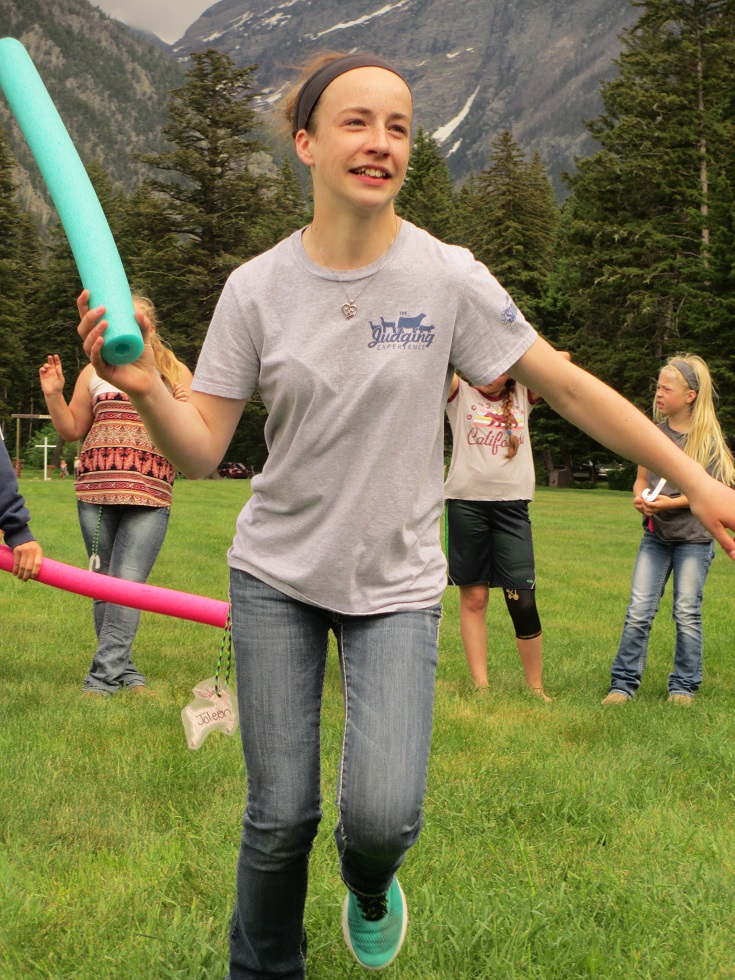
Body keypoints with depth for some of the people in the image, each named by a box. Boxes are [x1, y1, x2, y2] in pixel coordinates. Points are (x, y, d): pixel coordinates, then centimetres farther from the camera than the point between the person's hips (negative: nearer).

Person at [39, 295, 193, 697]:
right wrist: (53, 394, 3)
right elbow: (72, 429, 17)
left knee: (128, 582, -14)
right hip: (96, 493, 3)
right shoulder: (95, 372, 15)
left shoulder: (175, 373, 11)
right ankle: (123, 672, 17)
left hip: (149, 498, -3)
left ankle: (103, 678, -13)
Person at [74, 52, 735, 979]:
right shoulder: (257, 288, -7)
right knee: (280, 816, 2)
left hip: (398, 584, -1)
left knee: (382, 815, -12)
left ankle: (369, 886, 27)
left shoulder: (448, 278, -10)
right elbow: (201, 450, -6)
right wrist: (146, 387, -27)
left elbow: (566, 386, -4)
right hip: (276, 577, 1)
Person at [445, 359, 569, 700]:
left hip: (512, 505, 1)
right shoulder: (461, 392, 7)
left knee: (523, 601, -5)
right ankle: (480, 683, 11)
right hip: (466, 502, -1)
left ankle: (536, 686, 7)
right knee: (473, 597, 3)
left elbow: (561, 360, 1)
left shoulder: (522, 396, 12)